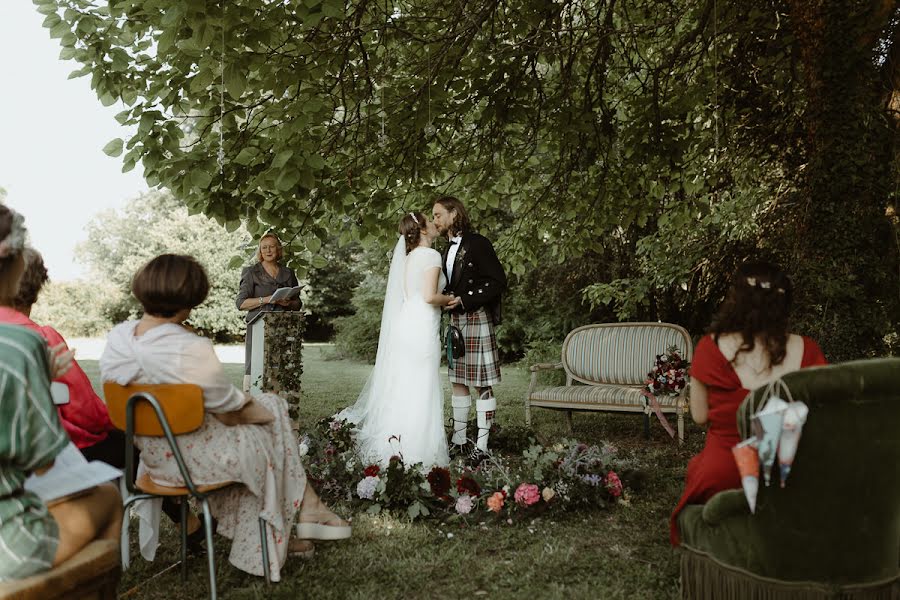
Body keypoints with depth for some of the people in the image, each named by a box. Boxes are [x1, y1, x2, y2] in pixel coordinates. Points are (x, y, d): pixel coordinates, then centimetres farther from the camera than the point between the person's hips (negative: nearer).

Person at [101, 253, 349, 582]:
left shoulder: (116, 337, -5)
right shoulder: (190, 350, -29)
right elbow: (235, 411, -18)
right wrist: (271, 413, 3)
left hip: (150, 453, 8)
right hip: (194, 457, -8)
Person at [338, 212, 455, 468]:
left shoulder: (409, 256, 17)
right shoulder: (431, 255, -8)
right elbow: (430, 296, -18)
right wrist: (450, 299, 0)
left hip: (406, 322, 9)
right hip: (422, 326, -8)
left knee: (401, 388, 12)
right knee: (421, 391, -4)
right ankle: (413, 454, 0)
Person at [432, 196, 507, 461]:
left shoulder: (477, 243, -8)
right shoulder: (448, 250, 16)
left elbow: (498, 282, -13)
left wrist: (464, 300, -17)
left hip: (478, 318, -8)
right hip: (456, 320, 8)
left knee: (482, 384, -3)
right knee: (458, 382, 11)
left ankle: (481, 446, 3)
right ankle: (458, 440, 19)